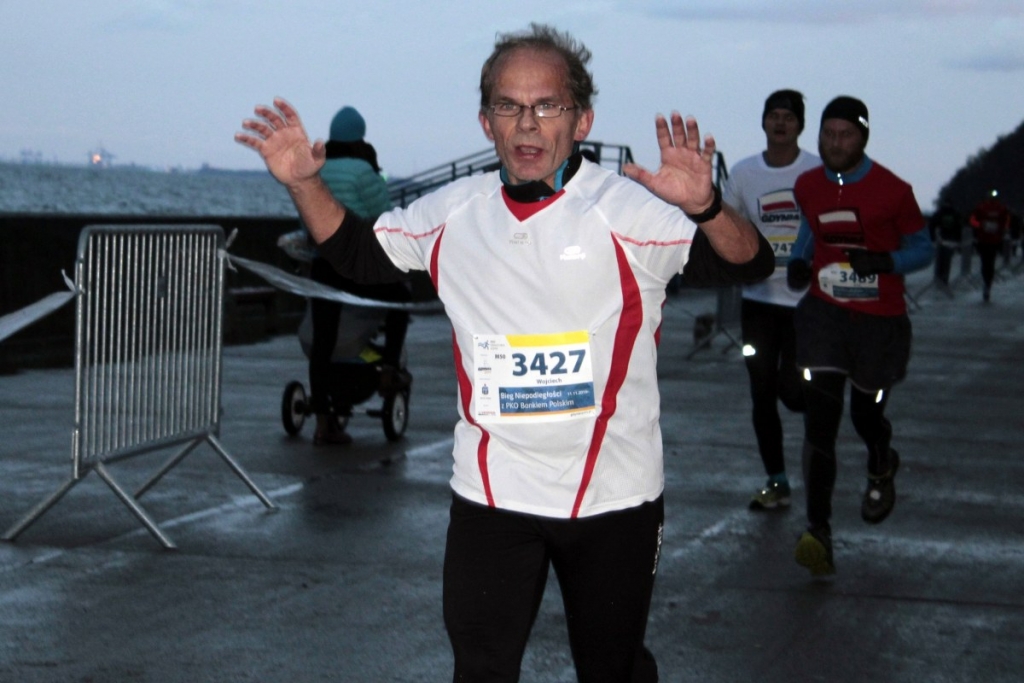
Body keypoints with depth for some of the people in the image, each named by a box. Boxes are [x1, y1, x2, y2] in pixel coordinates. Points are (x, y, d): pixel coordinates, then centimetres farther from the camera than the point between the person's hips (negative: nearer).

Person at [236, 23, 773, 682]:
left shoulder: (630, 209, -14)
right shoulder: (452, 213, 0)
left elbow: (750, 265, -22)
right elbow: (359, 252, 14)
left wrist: (705, 207, -43)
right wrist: (304, 183, -1)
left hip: (613, 496, -2)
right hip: (490, 495, 3)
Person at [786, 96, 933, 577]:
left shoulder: (892, 191, -10)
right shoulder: (807, 187, 2)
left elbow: (922, 248, -1)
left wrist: (886, 261, -21)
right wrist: (799, 260, 4)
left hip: (879, 320, -2)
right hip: (824, 314, 2)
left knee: (866, 414, 13)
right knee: (820, 417, -12)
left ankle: (881, 468, 52)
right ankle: (818, 532, -15)